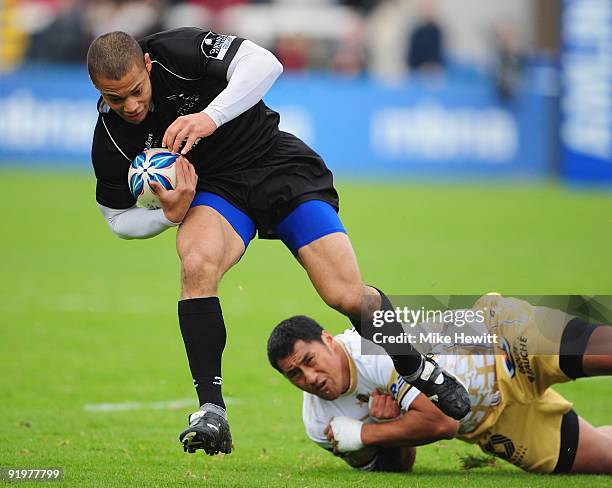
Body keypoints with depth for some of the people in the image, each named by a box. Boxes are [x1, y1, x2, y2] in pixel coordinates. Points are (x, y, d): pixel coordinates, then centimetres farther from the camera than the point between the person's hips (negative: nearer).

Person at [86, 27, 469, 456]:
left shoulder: (177, 51, -21)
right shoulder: (110, 139, -12)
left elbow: (265, 63, -27)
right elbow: (119, 218, 1)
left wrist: (211, 117, -37)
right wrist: (172, 214, -20)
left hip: (278, 162, -2)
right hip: (215, 189, 2)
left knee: (347, 295, -11)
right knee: (197, 266, -32)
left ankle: (420, 369, 18)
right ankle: (211, 413, -28)